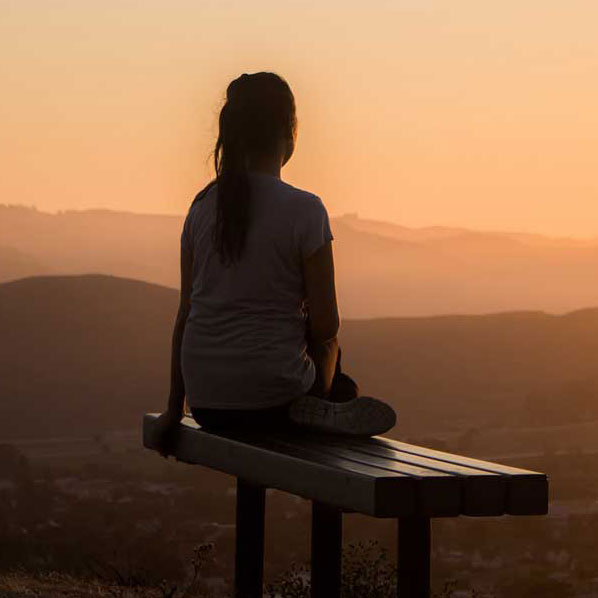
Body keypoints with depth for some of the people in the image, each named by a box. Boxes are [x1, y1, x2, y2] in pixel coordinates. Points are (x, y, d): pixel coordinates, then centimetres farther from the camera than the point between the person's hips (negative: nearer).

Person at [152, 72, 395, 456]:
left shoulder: (203, 206, 3)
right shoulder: (304, 210, -11)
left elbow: (186, 314, 8)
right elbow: (326, 325, -10)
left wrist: (175, 407, 14)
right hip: (272, 397, -4)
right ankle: (318, 411, 10)